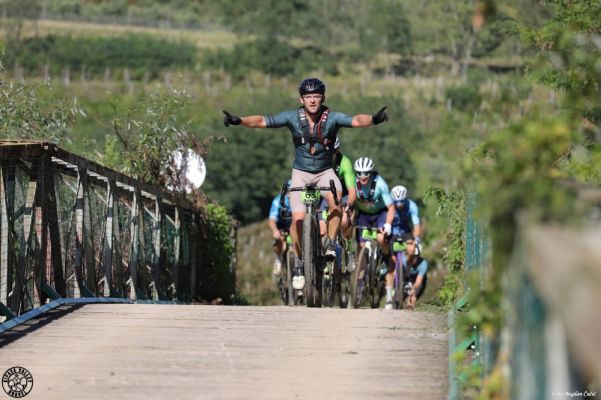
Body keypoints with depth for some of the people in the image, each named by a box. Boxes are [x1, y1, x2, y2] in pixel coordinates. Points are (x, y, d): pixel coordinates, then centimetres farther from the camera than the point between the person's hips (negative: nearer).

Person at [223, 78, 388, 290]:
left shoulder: (332, 118, -17)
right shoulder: (293, 117, -15)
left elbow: (356, 120, -33)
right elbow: (263, 121, -22)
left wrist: (374, 119, -54)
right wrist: (238, 120, -37)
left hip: (325, 172, -1)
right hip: (301, 173, 1)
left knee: (336, 199, -32)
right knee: (298, 218, -11)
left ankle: (330, 244, -12)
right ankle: (300, 263, 9)